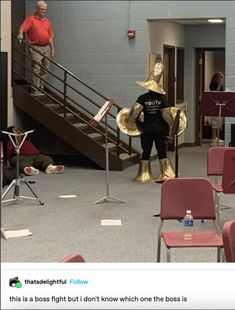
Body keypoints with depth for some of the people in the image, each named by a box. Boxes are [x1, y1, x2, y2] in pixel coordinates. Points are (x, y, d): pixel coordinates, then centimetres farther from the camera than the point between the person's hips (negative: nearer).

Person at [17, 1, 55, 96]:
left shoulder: (47, 21, 15)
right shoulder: (30, 19, -1)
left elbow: (50, 36, 16)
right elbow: (22, 28, -16)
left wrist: (52, 48, 10)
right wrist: (20, 34, -38)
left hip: (46, 47, 6)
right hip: (35, 48, -6)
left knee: (45, 69, 7)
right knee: (36, 69, -11)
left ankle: (41, 88, 16)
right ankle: (35, 90, -11)